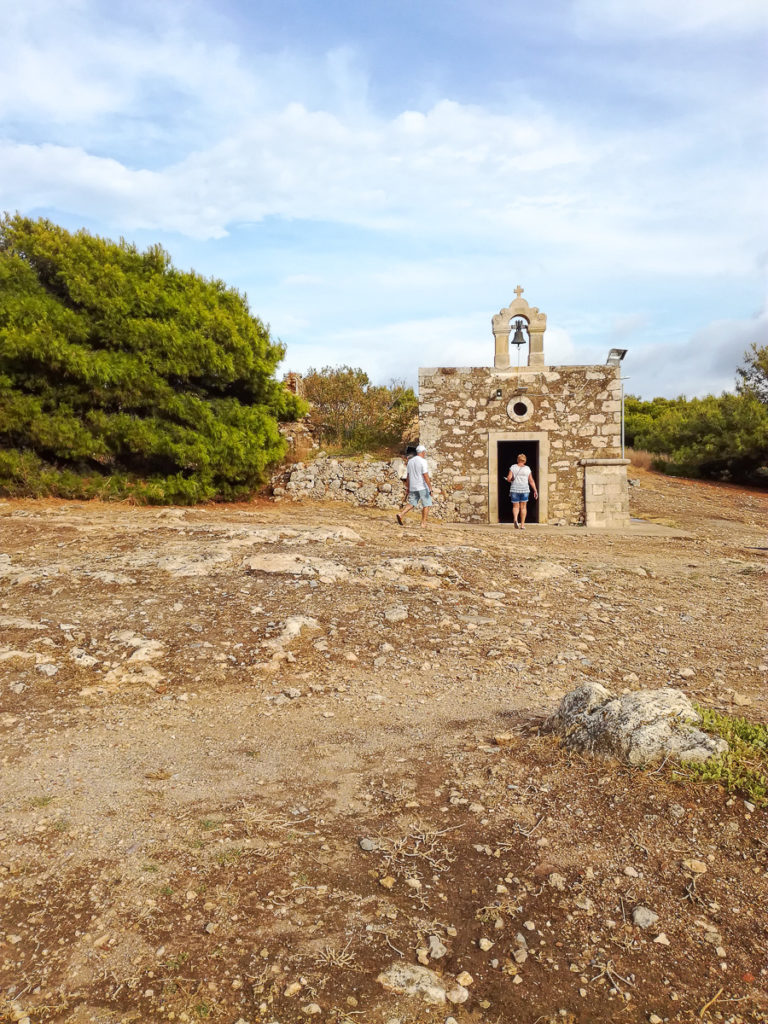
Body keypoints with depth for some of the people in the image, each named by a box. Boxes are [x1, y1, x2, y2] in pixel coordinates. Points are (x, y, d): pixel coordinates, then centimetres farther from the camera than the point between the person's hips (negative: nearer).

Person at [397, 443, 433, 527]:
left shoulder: (410, 461, 10)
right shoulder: (423, 461, -11)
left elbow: (408, 476, 13)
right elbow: (426, 476, -18)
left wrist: (407, 489, 19)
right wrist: (430, 489, -17)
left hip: (413, 487, 6)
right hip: (423, 487, -6)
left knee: (411, 504, 8)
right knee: (426, 505, 5)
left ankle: (401, 514, -14)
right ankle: (423, 522, 4)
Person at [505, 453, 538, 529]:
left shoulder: (513, 467, -1)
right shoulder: (527, 469, 2)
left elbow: (509, 479, -8)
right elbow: (531, 481, 1)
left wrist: (511, 480, 15)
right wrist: (535, 491, 6)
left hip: (514, 489, -1)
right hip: (525, 489, 1)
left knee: (515, 506, 8)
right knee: (523, 507, 10)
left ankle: (515, 519, -20)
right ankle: (522, 525, 9)